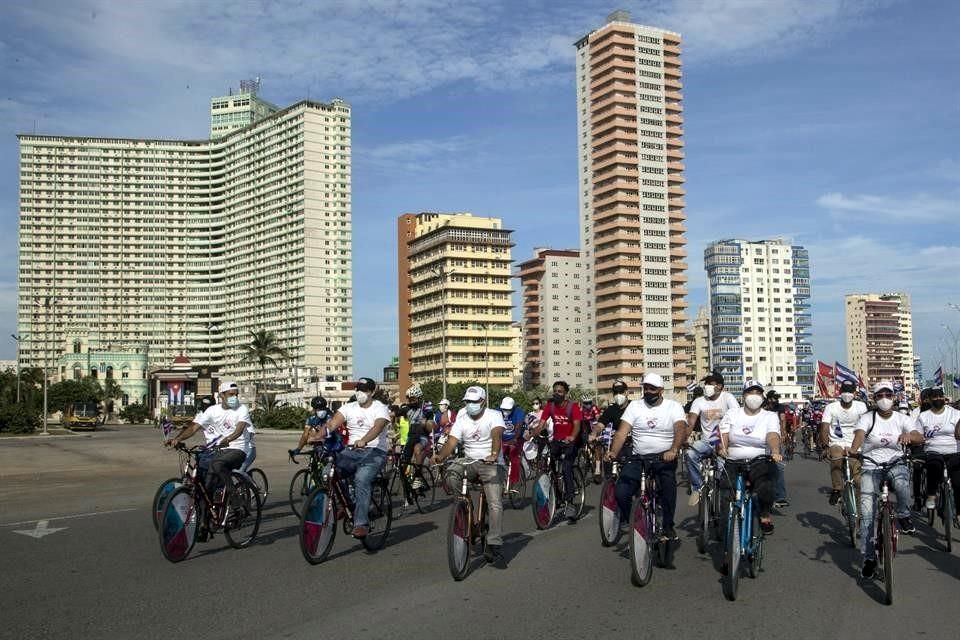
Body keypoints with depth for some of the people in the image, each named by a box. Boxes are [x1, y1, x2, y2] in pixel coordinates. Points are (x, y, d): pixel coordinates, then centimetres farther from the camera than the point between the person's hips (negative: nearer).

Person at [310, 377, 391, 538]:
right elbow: (332, 424, -3)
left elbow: (378, 427, -23)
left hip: (374, 452, -5)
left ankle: (361, 523, -29)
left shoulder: (380, 408, -2)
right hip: (352, 451, 5)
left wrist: (363, 441, -42)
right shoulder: (349, 407, 11)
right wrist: (317, 436, -23)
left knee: (361, 479, -31)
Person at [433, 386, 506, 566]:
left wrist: (494, 454, -48)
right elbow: (451, 441, -7)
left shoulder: (494, 415, -8)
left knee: (495, 504, -17)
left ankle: (494, 546, -12)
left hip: (492, 464, -4)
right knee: (450, 476, -27)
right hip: (469, 461, 4)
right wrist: (440, 456, -28)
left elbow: (497, 435, -28)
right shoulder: (461, 419, 4)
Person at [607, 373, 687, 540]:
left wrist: (674, 450, -36)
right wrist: (613, 453, -22)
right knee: (621, 492, -15)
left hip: (665, 458, -1)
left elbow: (681, 429, -17)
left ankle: (668, 527, 8)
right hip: (638, 458, 1)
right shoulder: (634, 406, 5)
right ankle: (627, 519, 14)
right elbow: (622, 432, -4)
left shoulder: (674, 406, 0)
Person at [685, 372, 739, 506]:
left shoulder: (728, 398, -5)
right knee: (690, 454, -25)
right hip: (706, 441, 2)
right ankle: (697, 488, -9)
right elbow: (690, 422, -8)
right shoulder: (699, 401, 2)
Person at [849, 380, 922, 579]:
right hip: (871, 467, 0)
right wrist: (854, 449, -43)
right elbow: (859, 434, -21)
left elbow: (919, 437, -13)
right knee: (867, 513, -8)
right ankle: (869, 558, 5)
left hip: (895, 463, 0)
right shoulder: (868, 418, -1)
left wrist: (909, 436, -37)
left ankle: (904, 517, -5)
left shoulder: (902, 419, 3)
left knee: (902, 483, -37)